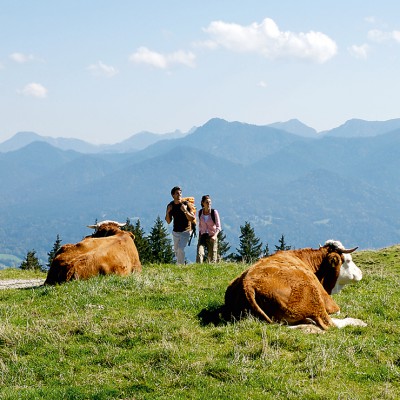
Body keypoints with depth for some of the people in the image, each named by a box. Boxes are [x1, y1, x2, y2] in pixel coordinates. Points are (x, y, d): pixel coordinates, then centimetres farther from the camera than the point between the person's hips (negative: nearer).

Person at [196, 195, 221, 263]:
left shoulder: (214, 212, -8)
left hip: (212, 237, -2)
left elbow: (218, 227, -11)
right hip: (203, 236, 2)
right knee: (199, 253, -19)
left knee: (212, 258, -2)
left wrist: (215, 235, -27)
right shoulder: (200, 212, 3)